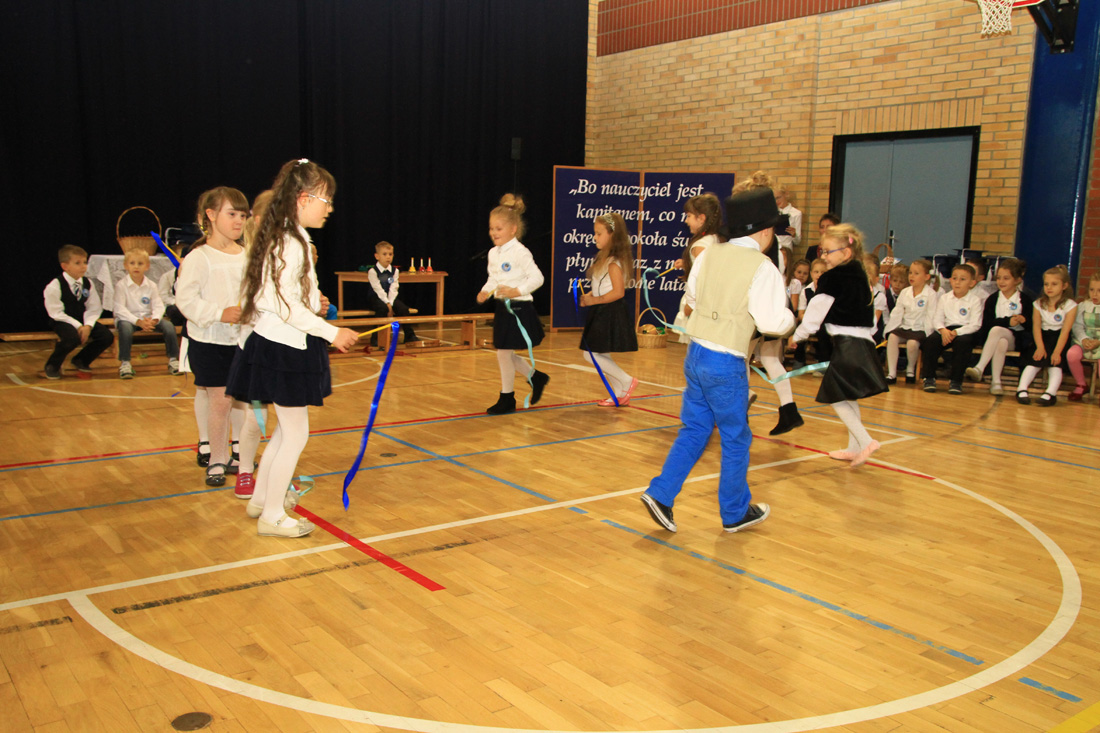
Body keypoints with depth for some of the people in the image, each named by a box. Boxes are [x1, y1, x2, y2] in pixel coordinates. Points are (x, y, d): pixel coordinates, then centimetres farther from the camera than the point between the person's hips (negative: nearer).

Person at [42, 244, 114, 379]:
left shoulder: (87, 283, 1)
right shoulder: (55, 286, -15)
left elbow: (94, 308, 1)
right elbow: (56, 313, -15)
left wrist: (88, 325, -18)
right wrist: (78, 326, -23)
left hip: (83, 320, 5)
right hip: (63, 321, -5)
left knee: (107, 336, -15)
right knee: (72, 337, -37)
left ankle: (81, 360, 12)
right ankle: (52, 366, -6)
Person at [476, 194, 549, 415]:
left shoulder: (520, 252, -15)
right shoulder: (493, 253, 9)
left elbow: (537, 278, -17)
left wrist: (517, 291, -25)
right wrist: (485, 291, 0)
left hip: (519, 308, -8)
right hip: (503, 307, 8)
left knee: (504, 353, -3)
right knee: (505, 355, 13)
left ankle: (507, 398, 13)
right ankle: (536, 377, 34)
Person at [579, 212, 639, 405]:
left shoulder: (614, 263, -17)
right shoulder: (604, 258, 13)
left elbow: (618, 292, -24)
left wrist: (594, 300, -18)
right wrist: (590, 296, 4)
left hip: (610, 313, -10)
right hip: (603, 314, 10)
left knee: (591, 355, -8)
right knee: (601, 356, 14)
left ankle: (627, 381, 1)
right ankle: (620, 394, 22)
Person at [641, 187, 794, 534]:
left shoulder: (710, 254, 3)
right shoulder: (762, 268, -14)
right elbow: (772, 322, -14)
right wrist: (790, 317, 6)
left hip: (696, 353, 6)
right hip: (726, 364, -6)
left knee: (693, 430, 19)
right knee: (736, 440, 12)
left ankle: (660, 494, 11)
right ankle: (735, 513, 26)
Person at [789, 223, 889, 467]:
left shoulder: (833, 278, -12)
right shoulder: (860, 275, 13)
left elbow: (816, 312, -6)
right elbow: (870, 320, 18)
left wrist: (797, 336, 9)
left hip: (846, 343, -9)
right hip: (863, 341, 9)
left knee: (835, 398, -3)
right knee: (848, 398, 18)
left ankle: (865, 441, -11)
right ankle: (854, 448, 24)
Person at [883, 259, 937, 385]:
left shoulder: (931, 295, -5)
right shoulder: (905, 292, 10)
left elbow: (931, 317, -9)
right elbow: (896, 313, 9)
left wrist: (927, 335, -17)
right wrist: (889, 330, 0)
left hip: (920, 330, -5)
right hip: (905, 327, 5)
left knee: (912, 342, -34)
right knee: (892, 337, -26)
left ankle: (911, 370, -2)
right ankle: (892, 373, -25)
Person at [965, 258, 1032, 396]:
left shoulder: (1025, 299, 7)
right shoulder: (992, 299, 9)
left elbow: (1030, 325, 0)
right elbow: (987, 323, -5)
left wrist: (1023, 320, -23)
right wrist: (1008, 321, -18)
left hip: (1017, 338, -2)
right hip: (995, 337, 2)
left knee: (996, 330, -34)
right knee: (1002, 343, -36)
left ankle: (979, 369, -40)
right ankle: (996, 381, -38)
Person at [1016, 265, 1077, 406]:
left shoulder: (1070, 305, -5)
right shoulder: (1039, 303, 5)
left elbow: (1065, 331, -13)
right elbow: (1036, 326, -5)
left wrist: (1057, 352, -24)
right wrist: (1040, 347, -21)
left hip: (1059, 339, -2)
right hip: (1042, 338, 2)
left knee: (1054, 362, -27)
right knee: (1035, 360, -24)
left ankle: (1050, 393, -43)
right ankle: (1022, 389, -37)